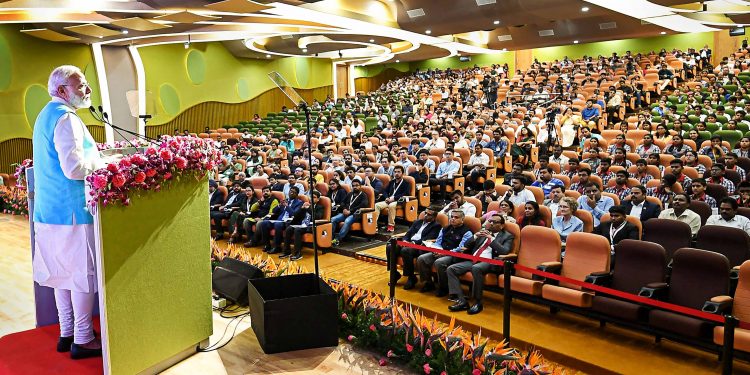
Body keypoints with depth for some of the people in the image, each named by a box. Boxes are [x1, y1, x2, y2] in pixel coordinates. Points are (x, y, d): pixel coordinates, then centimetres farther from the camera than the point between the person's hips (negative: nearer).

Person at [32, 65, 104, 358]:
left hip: (50, 208, 10)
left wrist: (93, 157, 16)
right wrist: (102, 161, -9)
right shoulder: (66, 118, -16)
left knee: (63, 271, 15)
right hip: (72, 209, -10)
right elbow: (74, 168, -24)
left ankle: (67, 333, 25)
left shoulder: (46, 115, 17)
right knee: (83, 273, -1)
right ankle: (83, 340, 7)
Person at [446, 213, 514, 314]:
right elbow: (466, 245, 17)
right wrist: (475, 236, -1)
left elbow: (505, 251, -10)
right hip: (472, 261, 6)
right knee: (450, 269, -15)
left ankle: (478, 302, -24)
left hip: (489, 262, -6)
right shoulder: (483, 232, 23)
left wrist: (491, 238, -14)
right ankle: (462, 301, -17)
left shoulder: (507, 236, 10)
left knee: (476, 268, -39)